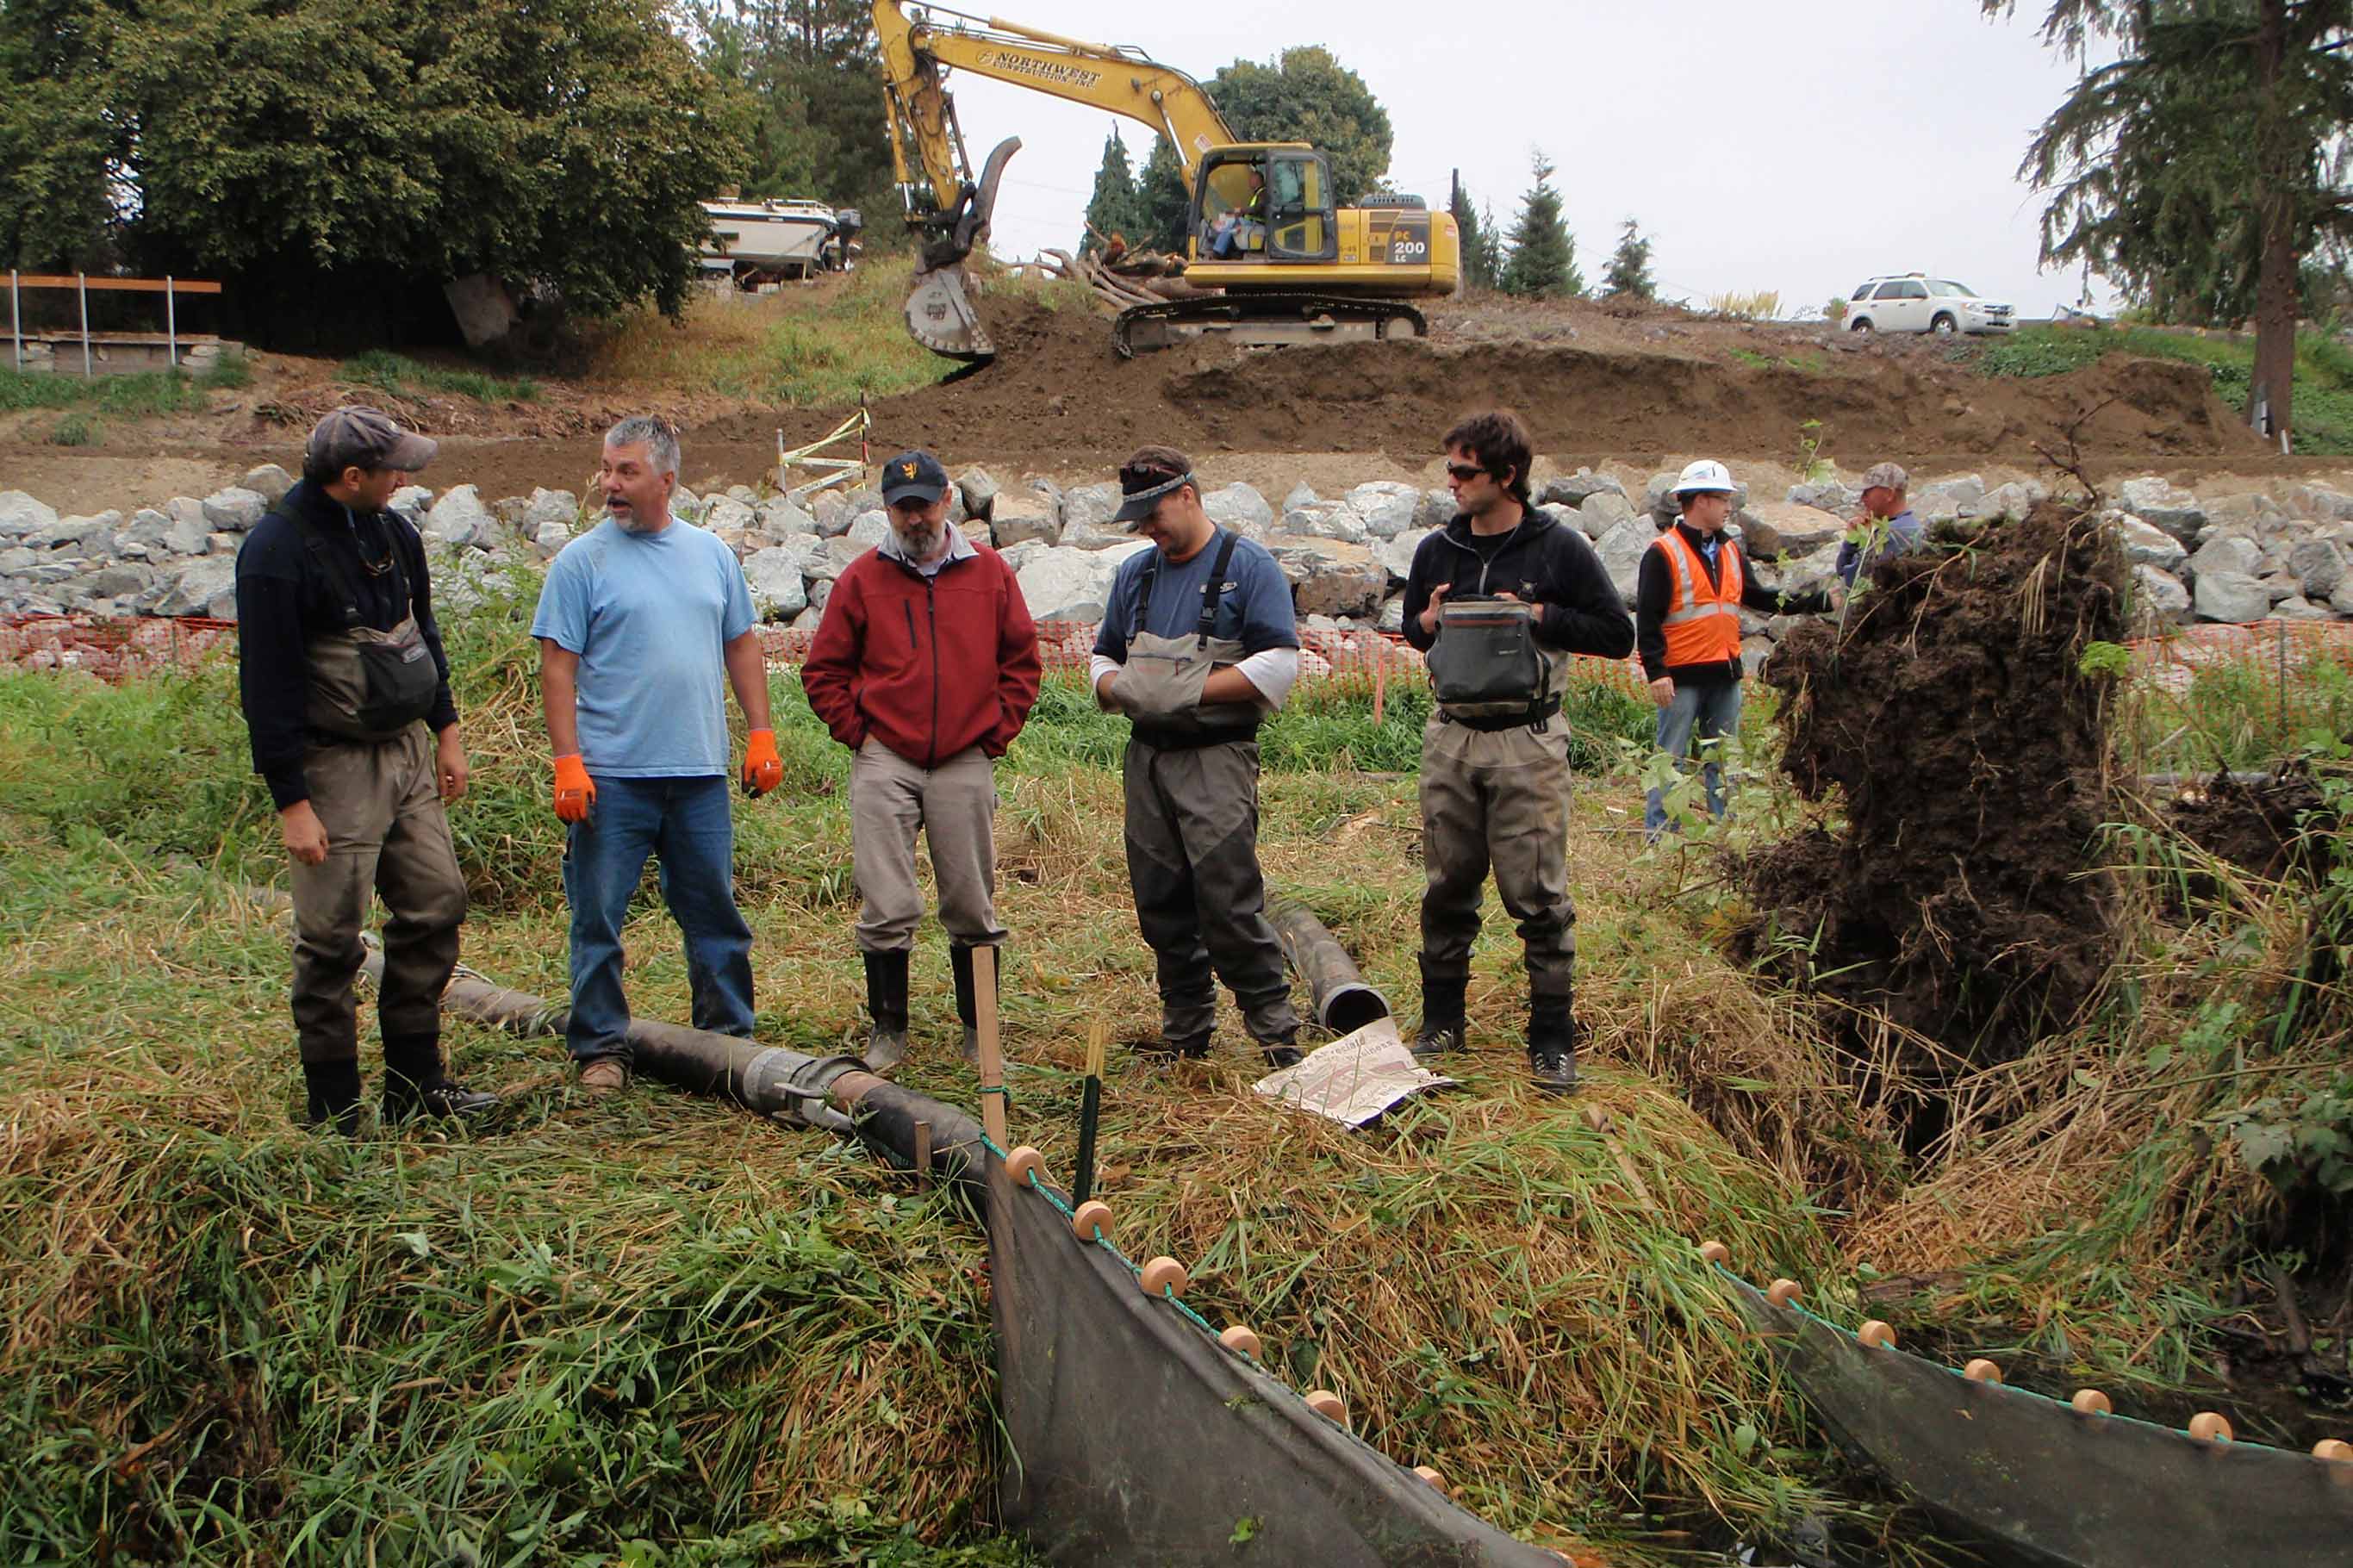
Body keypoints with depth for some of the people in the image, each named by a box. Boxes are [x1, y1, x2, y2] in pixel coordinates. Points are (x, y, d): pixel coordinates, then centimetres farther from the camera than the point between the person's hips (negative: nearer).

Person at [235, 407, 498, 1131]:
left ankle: (416, 1081, 23)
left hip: (408, 751, 8)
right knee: (331, 942, -1)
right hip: (335, 766, -8)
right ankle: (335, 1116, 10)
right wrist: (290, 801, -18)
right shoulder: (276, 553, -16)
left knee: (436, 906, 10)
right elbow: (267, 685, -17)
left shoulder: (391, 531, 7)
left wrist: (446, 729, 17)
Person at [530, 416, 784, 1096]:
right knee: (598, 919, 3)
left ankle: (729, 1035, 22)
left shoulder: (711, 554, 10)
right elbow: (558, 665, -6)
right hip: (611, 776, -3)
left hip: (700, 772, 3)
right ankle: (601, 1047, 15)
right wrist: (568, 762, -13)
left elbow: (742, 646, 15)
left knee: (716, 916, 11)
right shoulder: (581, 560, -2)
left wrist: (761, 734, 7)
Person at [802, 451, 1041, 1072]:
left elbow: (1021, 658, 12)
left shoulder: (989, 571, 6)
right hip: (884, 763, -1)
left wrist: (998, 730, 4)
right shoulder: (862, 578, 4)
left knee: (972, 909, 7)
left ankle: (979, 1031, 18)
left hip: (966, 764, 1)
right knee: (887, 908, -2)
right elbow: (823, 671, 9)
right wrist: (857, 731, 0)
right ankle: (888, 1029, 12)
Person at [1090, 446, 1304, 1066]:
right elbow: (1104, 657, 25)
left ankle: (1275, 1028, 1)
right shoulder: (1134, 572, 17)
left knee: (1229, 901, -11)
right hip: (1146, 755, 6)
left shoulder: (1248, 567, -3)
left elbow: (1279, 663, -12)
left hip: (1216, 757, -6)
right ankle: (1185, 1030, 20)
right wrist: (1116, 687, 0)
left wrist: (1190, 690, -16)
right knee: (1161, 904, 8)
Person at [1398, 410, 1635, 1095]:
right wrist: (1427, 623, -1)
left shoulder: (1559, 548, -4)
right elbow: (1412, 627, 23)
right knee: (1448, 888, 11)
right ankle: (1442, 1021, 24)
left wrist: (1539, 616, -13)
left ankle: (1553, 1040, 8)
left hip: (1527, 742, -4)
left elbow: (1618, 635, -3)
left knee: (1538, 896, -2)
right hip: (1449, 737, 4)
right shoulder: (1436, 549, 8)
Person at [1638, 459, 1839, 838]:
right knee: (1670, 760, -3)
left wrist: (1820, 601, 12)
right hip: (1682, 675, -7)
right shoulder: (1663, 553, -9)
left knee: (1722, 759, 13)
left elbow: (1761, 599, 19)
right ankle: (1658, 835, 2)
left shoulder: (1730, 552, 15)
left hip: (1725, 673, 7)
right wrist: (1656, 672, -20)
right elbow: (1647, 619, -13)